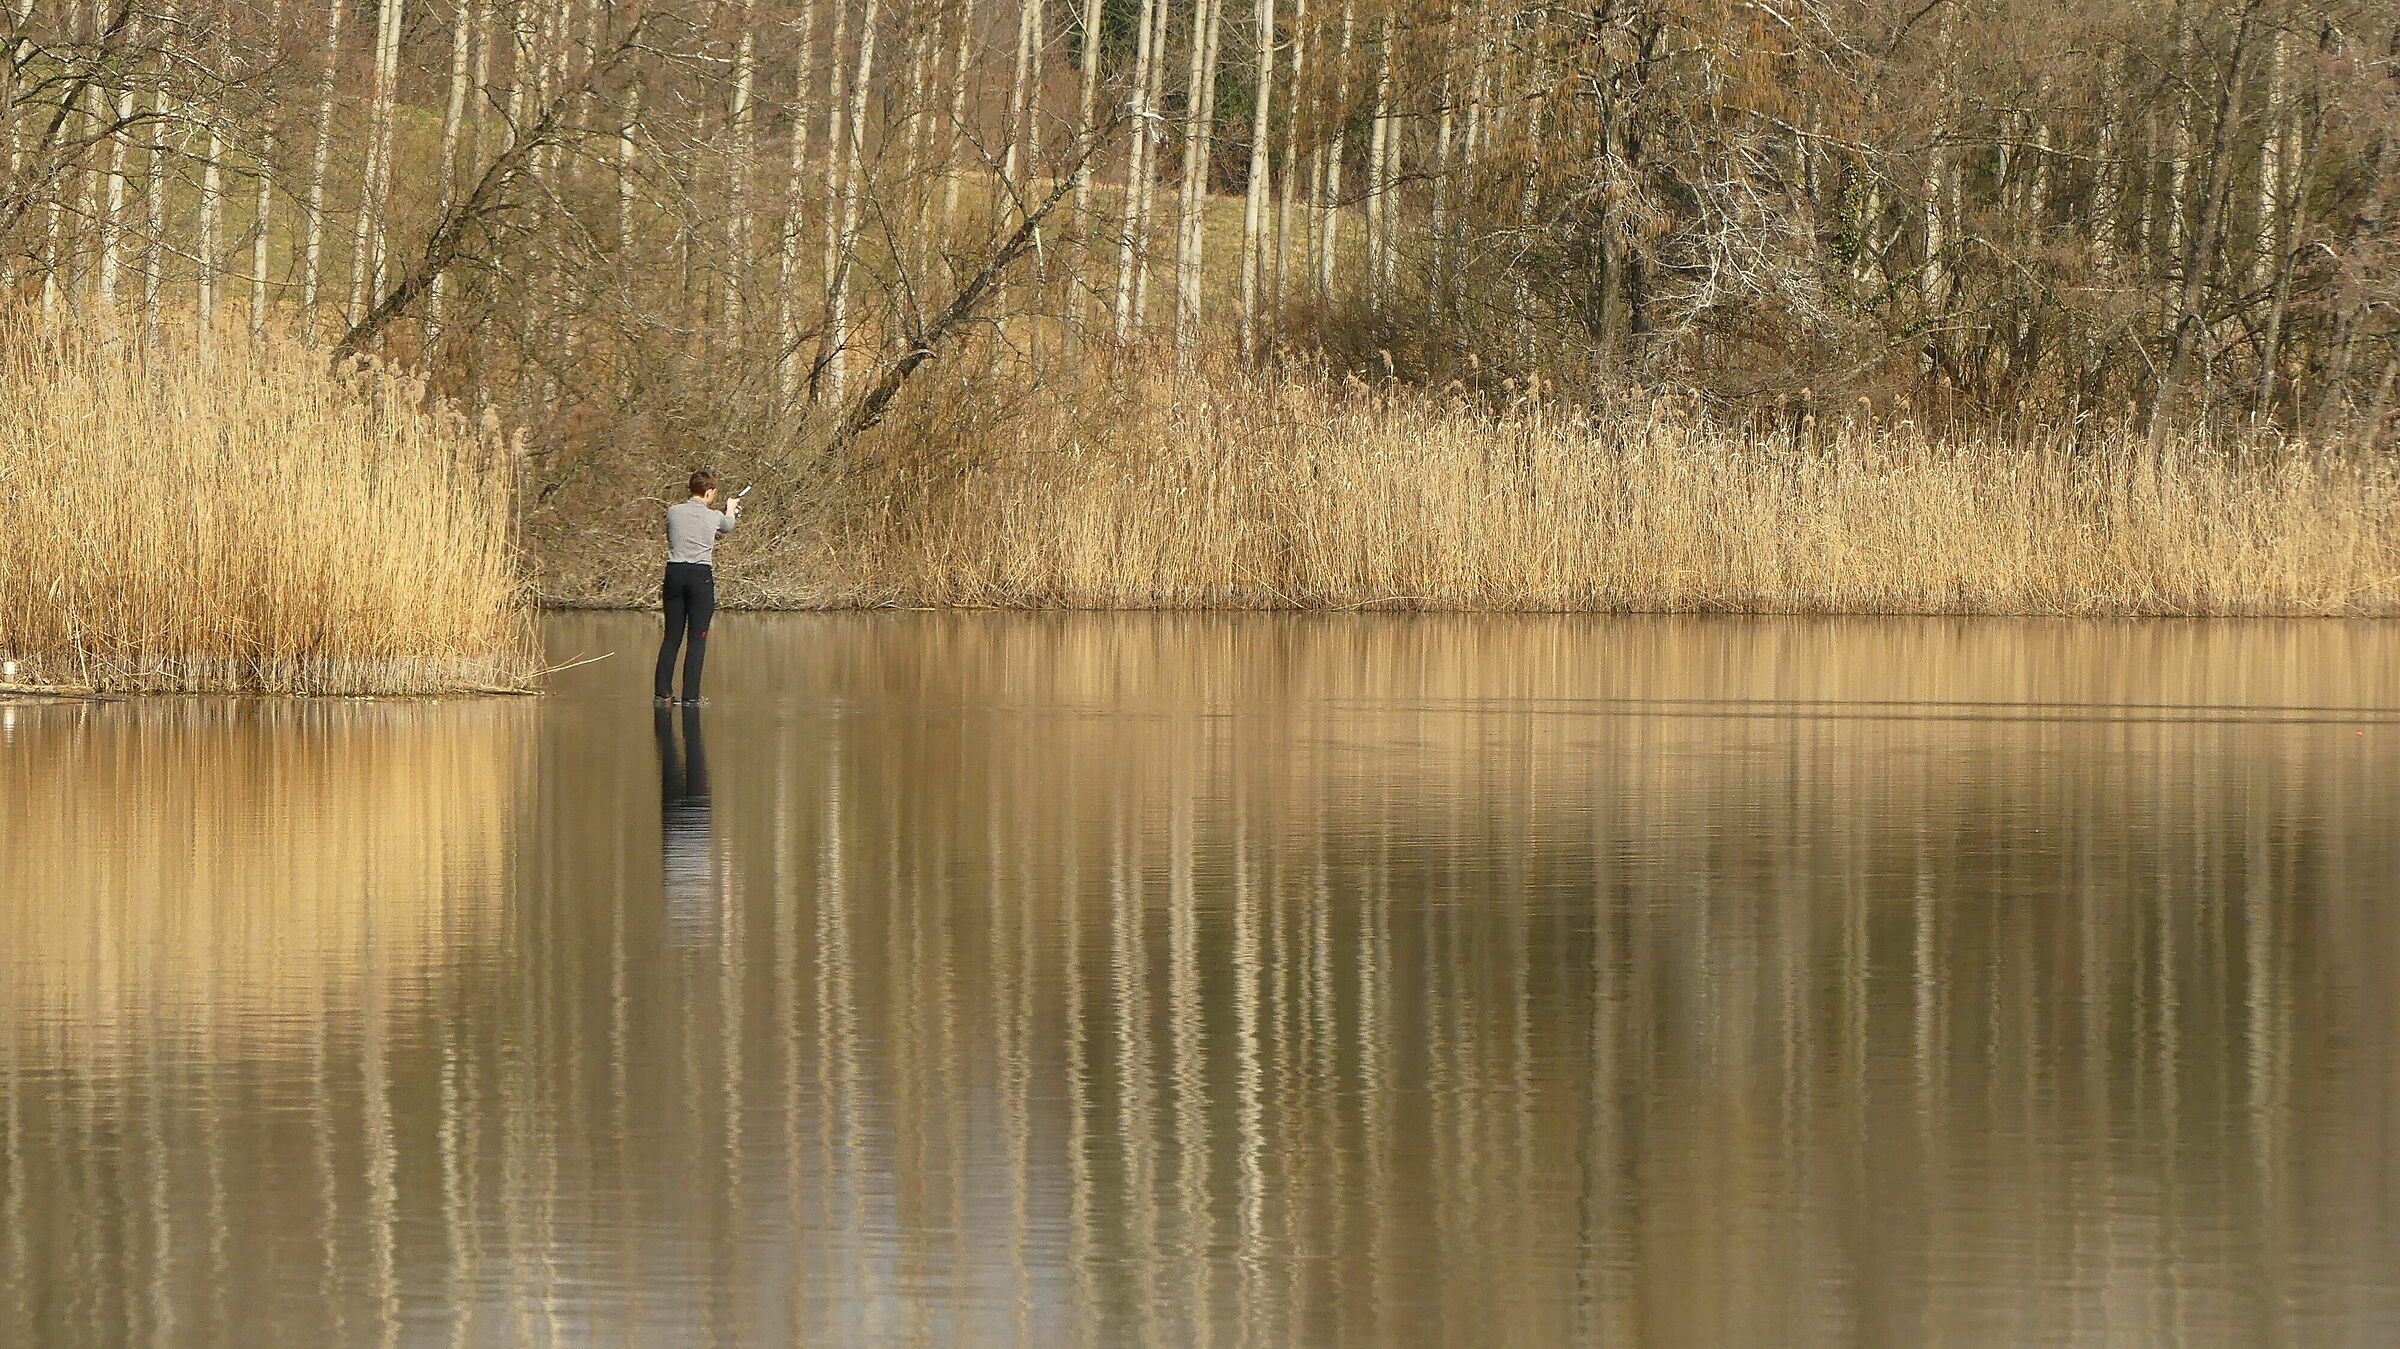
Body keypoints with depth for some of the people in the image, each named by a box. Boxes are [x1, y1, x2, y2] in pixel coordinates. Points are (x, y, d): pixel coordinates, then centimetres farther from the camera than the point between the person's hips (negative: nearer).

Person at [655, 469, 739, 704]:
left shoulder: (673, 512, 3)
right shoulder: (714, 517, -1)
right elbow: (728, 526, 23)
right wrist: (731, 508, 47)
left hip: (674, 572, 3)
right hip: (701, 575, -3)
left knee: (672, 636, 9)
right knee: (697, 638, 1)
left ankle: (663, 691, 7)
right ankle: (691, 694, -3)